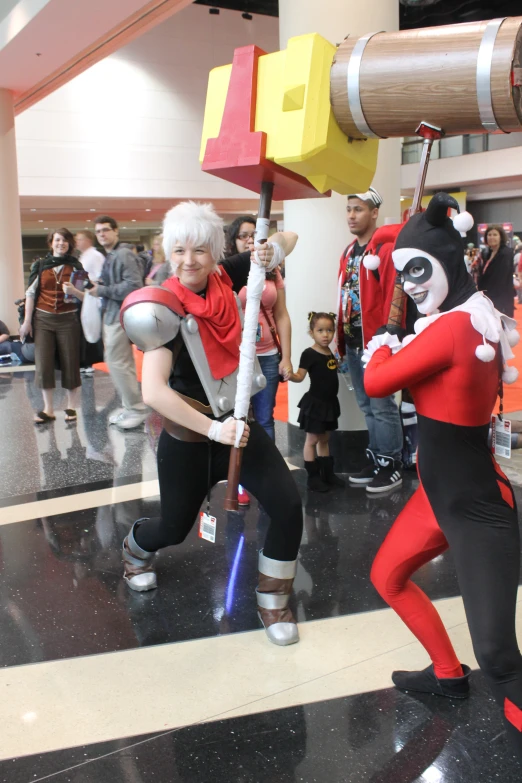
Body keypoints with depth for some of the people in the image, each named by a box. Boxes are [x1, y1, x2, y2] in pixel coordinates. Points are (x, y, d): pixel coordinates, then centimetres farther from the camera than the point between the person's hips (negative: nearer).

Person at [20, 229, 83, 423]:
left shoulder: (75, 266, 5)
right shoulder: (40, 265, 7)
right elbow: (31, 293, 7)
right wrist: (27, 321, 2)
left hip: (68, 319, -1)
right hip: (43, 319, 1)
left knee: (70, 363, 0)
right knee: (43, 363, -1)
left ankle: (71, 407, 12)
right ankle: (48, 409, 8)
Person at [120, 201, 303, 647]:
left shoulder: (225, 279, -8)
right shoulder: (167, 309, -22)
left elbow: (288, 238, 1)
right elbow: (153, 392, -34)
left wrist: (272, 249, -23)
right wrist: (213, 430, -33)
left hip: (235, 422, 4)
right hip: (187, 435, -4)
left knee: (288, 505, -10)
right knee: (176, 527, 13)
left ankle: (273, 602, 13)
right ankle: (136, 547, 52)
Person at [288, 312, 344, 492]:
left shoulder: (330, 353, 7)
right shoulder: (309, 354, -16)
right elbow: (301, 375, -22)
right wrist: (290, 376, -42)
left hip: (330, 403, 7)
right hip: (315, 403, -7)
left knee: (324, 439, 17)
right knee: (312, 440, 2)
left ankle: (327, 473, 26)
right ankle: (313, 477, 8)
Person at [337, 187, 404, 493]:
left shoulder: (387, 249, -12)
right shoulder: (349, 252, 14)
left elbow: (394, 297, -17)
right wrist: (341, 337, 14)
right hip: (352, 342, 9)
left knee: (382, 406, -2)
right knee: (367, 406, 15)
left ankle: (392, 465, 10)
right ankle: (375, 459, 26)